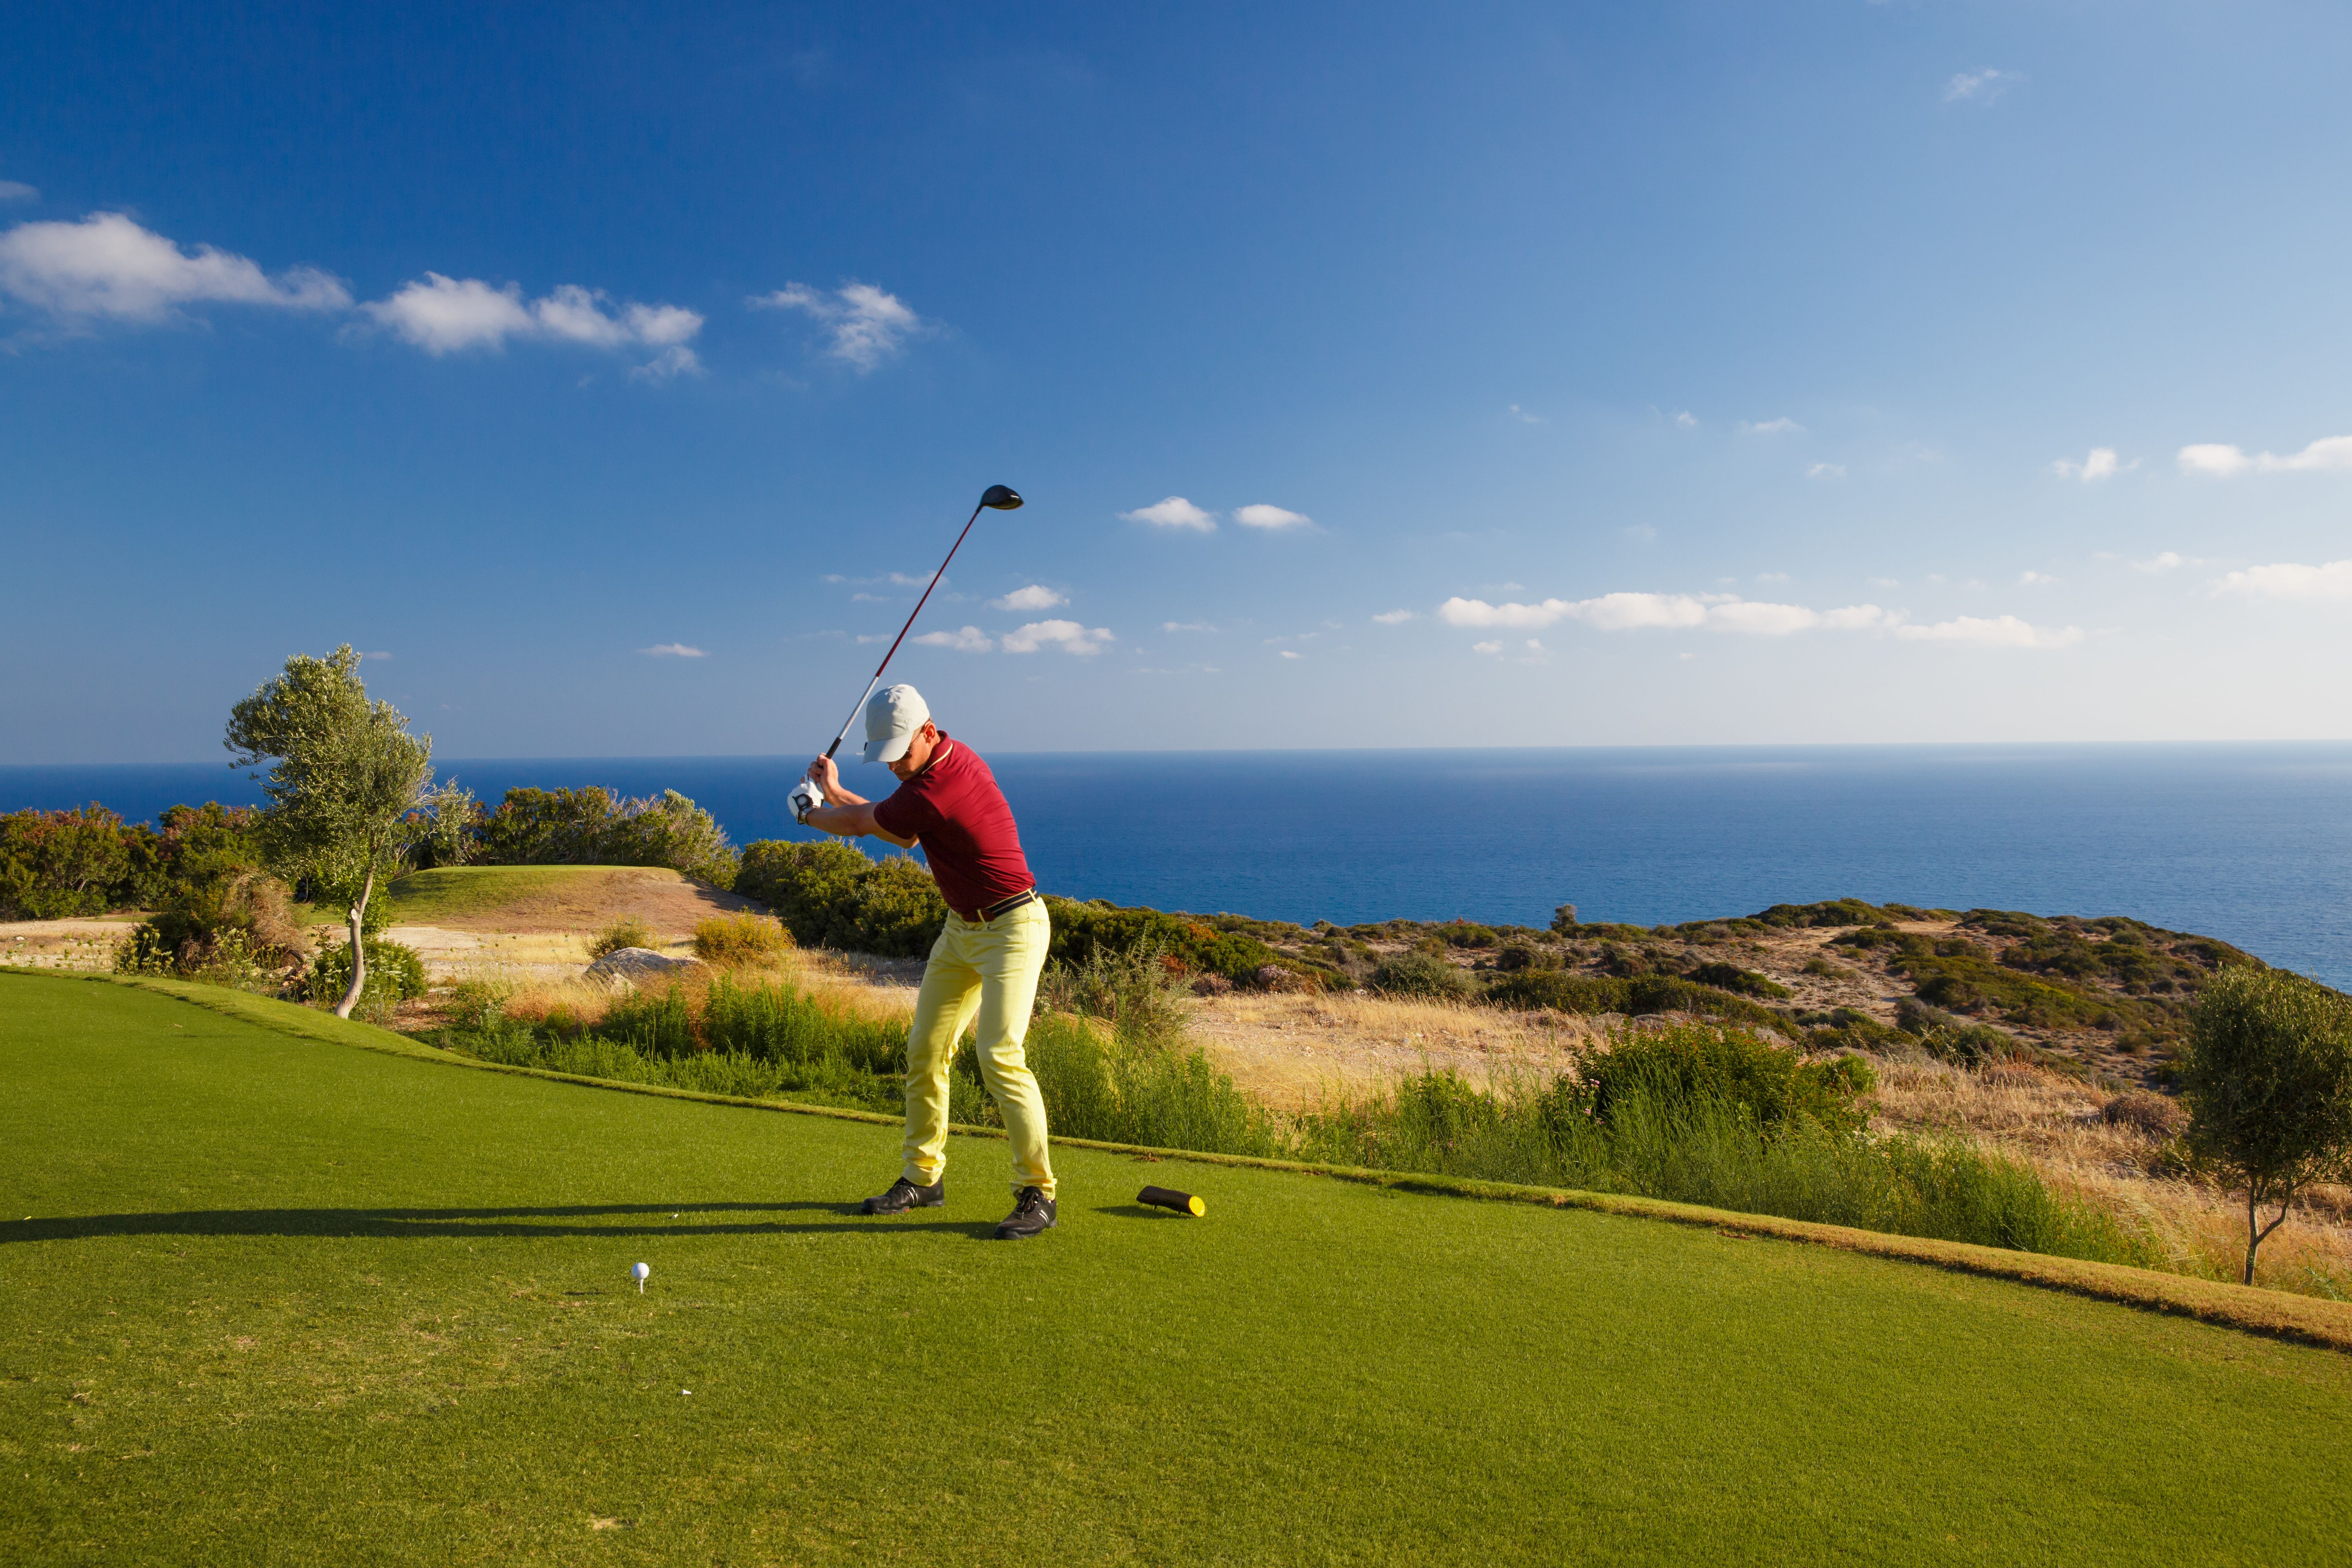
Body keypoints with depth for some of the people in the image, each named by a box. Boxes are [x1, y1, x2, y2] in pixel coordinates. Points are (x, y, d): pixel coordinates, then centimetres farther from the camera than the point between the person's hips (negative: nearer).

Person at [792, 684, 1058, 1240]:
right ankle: (923, 1176, 21)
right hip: (963, 926, 10)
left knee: (1000, 1056, -18)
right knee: (924, 1049, 9)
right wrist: (834, 792, 12)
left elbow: (858, 824, -9)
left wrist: (810, 812, 12)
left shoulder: (932, 793, -27)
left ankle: (1036, 1194, -8)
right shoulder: (949, 755, 3)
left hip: (1012, 928, -10)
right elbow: (904, 834, 15)